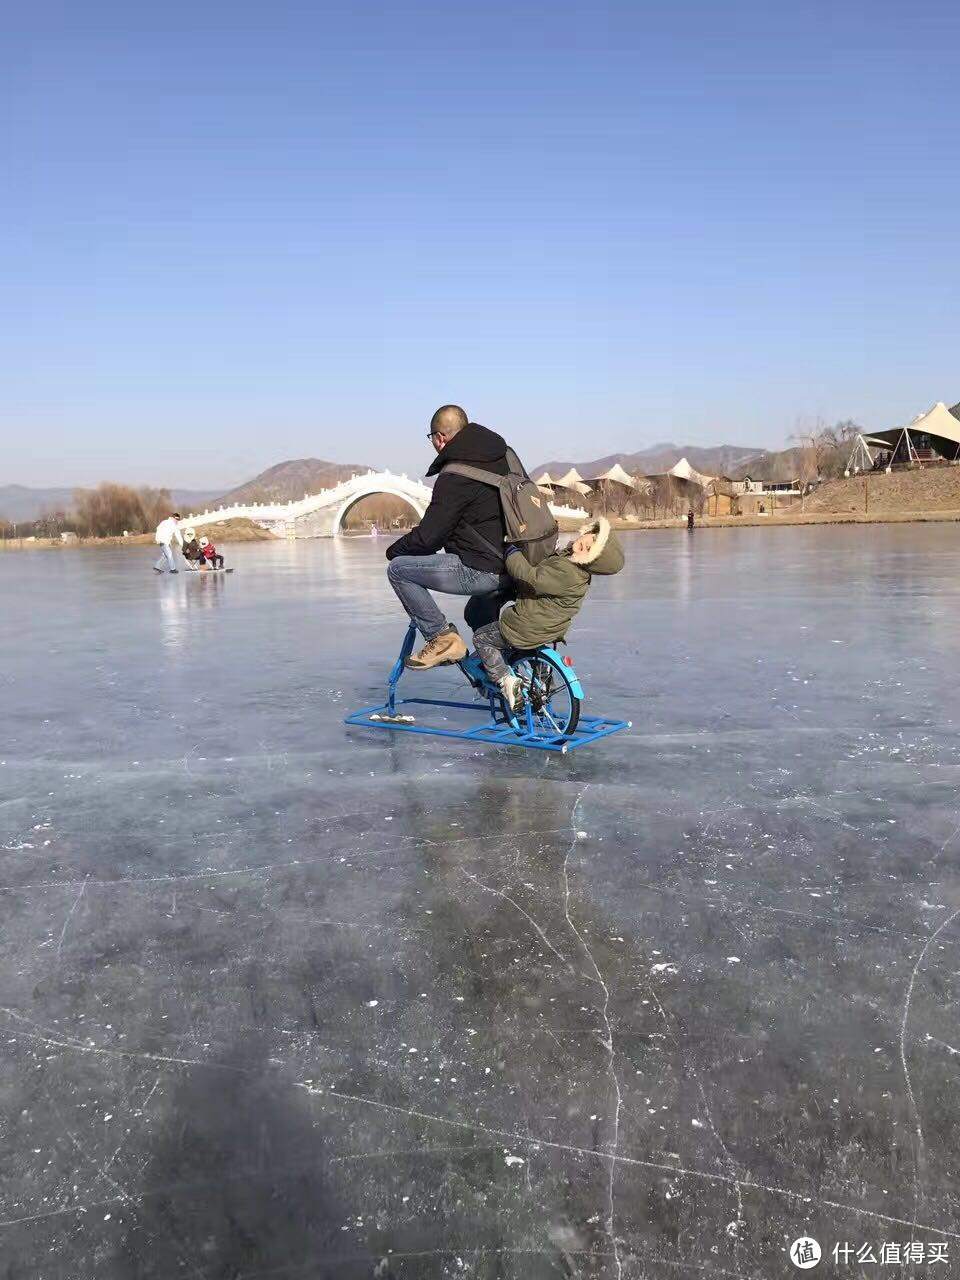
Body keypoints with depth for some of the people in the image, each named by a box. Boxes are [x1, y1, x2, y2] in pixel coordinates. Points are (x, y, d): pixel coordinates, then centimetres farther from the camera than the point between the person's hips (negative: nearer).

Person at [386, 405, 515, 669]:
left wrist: (394, 550, 5)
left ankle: (443, 638, -2)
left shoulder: (455, 478, -15)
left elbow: (428, 537, -15)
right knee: (476, 616, 35)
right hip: (516, 570, 9)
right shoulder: (502, 458, 9)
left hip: (481, 572, -9)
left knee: (398, 569, -2)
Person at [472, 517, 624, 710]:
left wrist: (512, 552, -20)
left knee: (481, 638, 8)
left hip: (528, 631, -9)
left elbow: (531, 578, -33)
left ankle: (506, 681, 1)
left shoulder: (566, 573, -35)